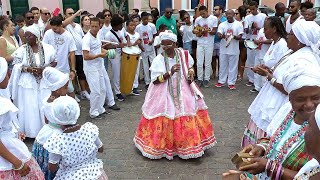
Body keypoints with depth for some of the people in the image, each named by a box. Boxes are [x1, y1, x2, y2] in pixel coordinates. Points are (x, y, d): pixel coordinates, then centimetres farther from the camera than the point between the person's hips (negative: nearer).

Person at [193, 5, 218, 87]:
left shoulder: (214, 18, -5)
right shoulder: (197, 19, 2)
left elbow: (214, 32, -5)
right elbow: (194, 30, 13)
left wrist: (209, 31, -25)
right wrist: (196, 32, -10)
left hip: (209, 44, -2)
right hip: (200, 43, 2)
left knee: (208, 63, 5)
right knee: (199, 63, 2)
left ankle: (206, 79, 16)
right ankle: (200, 79, 13)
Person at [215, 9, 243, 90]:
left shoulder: (238, 24, 0)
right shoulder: (222, 24, 5)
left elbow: (240, 37, -4)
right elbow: (219, 35, -6)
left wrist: (234, 36, -26)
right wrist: (221, 36, -30)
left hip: (234, 50, -2)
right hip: (223, 49, 2)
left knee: (233, 67, 3)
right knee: (223, 66, 10)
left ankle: (231, 83, 11)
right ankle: (221, 81, 21)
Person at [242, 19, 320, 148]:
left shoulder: (303, 61, -25)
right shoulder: (295, 53, 7)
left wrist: (269, 76, -19)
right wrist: (269, 71, -1)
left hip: (277, 112, -10)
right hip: (274, 105, 10)